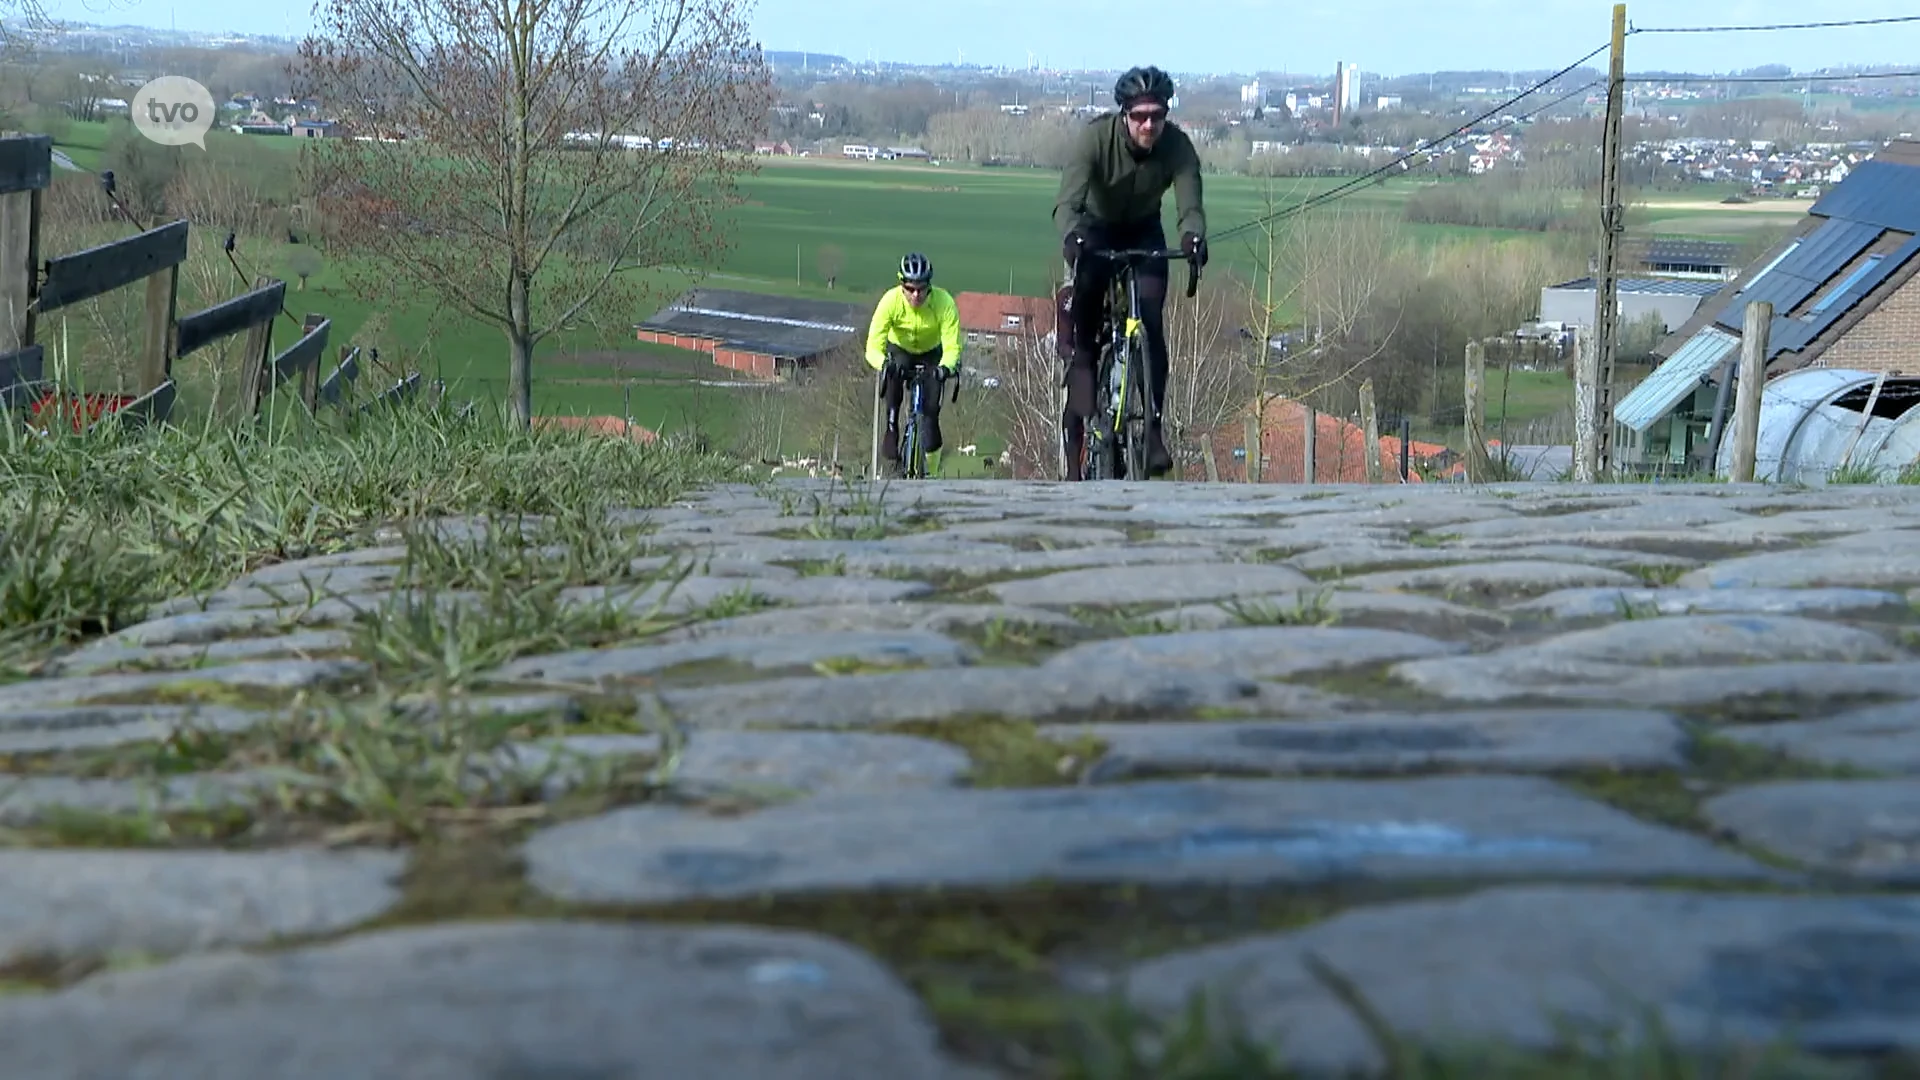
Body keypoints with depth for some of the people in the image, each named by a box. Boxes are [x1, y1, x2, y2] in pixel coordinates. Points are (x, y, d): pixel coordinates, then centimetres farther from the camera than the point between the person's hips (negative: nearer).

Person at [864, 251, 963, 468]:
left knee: (931, 409, -14)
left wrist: (946, 367, -56)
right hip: (900, 350, 0)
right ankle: (892, 430, -15)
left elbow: (952, 346, -35)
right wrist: (884, 364, -57)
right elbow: (873, 347, -35)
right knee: (893, 376, -34)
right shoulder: (890, 301, -33)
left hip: (932, 354, 0)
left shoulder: (944, 302, -33)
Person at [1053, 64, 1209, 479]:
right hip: (1096, 229, -1)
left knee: (1151, 322, -15)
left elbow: (1190, 205, -36)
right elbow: (1068, 200, -41)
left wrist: (1194, 236, -59)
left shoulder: (1177, 145, -27)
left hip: (1144, 232, 1)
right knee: (1084, 314, -22)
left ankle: (1152, 426, -9)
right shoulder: (1096, 136, -32)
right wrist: (1071, 236, -63)